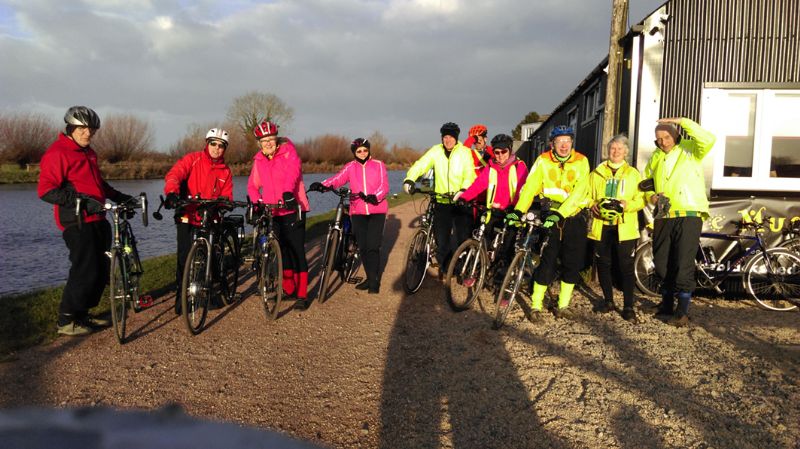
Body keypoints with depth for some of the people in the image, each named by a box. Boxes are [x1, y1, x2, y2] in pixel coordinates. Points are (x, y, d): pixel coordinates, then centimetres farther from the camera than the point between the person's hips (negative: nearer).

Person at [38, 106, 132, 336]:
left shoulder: (88, 152, 18)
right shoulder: (57, 152, -10)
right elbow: (46, 190, -19)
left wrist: (119, 196, 21)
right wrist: (81, 200, -26)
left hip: (97, 220, 9)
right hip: (77, 222, -9)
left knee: (101, 270, 11)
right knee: (85, 271, -10)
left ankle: (82, 314, 25)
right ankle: (66, 321, 5)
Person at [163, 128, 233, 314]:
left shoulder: (225, 172, 10)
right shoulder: (192, 159, -2)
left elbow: (227, 197, 4)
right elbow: (174, 174, -17)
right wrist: (171, 193, -37)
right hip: (187, 218, -4)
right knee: (185, 259, -6)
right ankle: (181, 299, 8)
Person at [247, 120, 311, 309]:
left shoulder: (288, 152, -5)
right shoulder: (259, 160, 10)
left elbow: (293, 171, -23)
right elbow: (253, 185, 12)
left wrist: (288, 192, -40)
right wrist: (256, 202, -7)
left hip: (293, 209, -5)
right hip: (273, 212, 5)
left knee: (297, 251, -6)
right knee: (283, 251, 13)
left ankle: (302, 294, -1)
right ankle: (289, 289, 25)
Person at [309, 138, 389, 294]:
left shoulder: (378, 165, 3)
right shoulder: (350, 167, 5)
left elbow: (384, 186, -6)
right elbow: (338, 178, -11)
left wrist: (375, 196, -28)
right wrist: (322, 184, -32)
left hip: (377, 210, -2)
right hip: (358, 212, 2)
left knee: (373, 246, -8)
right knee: (362, 247, 4)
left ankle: (374, 281, 5)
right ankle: (370, 278, 20)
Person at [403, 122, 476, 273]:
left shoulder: (464, 152, -3)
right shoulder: (436, 151, 2)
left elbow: (469, 173, -15)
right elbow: (420, 165, -8)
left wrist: (463, 190, -34)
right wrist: (409, 179, -26)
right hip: (441, 203, 2)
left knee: (463, 238, 1)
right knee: (441, 239, 5)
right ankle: (444, 267, 27)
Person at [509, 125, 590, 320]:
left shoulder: (581, 162, -6)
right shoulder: (543, 161, -4)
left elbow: (578, 193, -16)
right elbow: (530, 186, -11)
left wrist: (560, 214, -27)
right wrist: (518, 210, -24)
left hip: (573, 218, 1)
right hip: (550, 217, -1)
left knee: (572, 265, 5)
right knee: (546, 262, -3)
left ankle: (563, 306, 19)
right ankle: (536, 306, 7)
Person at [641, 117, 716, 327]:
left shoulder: (690, 150, -1)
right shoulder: (656, 157, 16)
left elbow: (708, 140, -22)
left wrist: (682, 121, -19)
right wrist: (652, 196, 1)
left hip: (688, 216, -6)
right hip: (663, 218, 6)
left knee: (684, 265, -9)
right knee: (661, 264, 12)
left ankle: (683, 311, -2)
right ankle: (666, 305, 28)